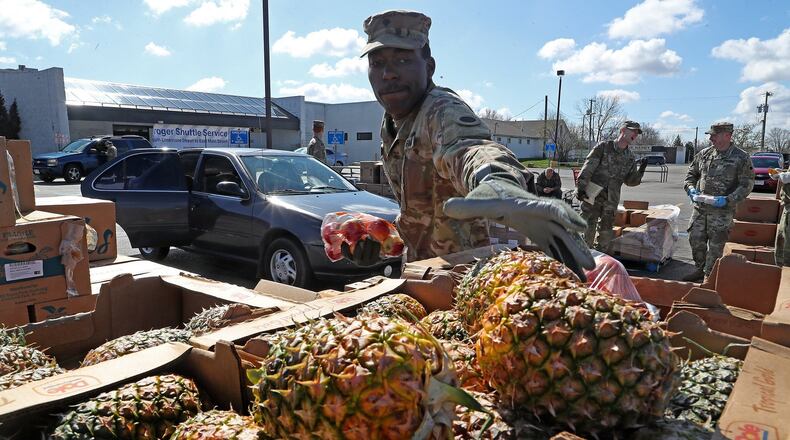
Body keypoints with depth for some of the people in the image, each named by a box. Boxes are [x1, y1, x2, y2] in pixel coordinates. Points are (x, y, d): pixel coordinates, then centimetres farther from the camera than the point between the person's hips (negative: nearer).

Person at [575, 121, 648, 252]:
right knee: (588, 230, -3)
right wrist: (580, 187, -16)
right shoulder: (603, 147, -3)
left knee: (606, 233, 10)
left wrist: (640, 170, -5)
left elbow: (630, 181, 12)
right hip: (592, 197, -5)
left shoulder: (630, 157, 11)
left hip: (611, 201, 5)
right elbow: (587, 168, -8)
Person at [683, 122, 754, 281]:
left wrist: (728, 199, -19)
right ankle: (700, 269, 30)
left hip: (722, 211, -4)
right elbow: (691, 173, 17)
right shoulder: (704, 154, 6)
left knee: (715, 245, 3)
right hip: (700, 208, 5)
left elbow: (746, 184, -7)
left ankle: (709, 276, 16)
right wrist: (691, 188, -2)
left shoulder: (741, 157, -6)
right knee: (696, 240, 11)